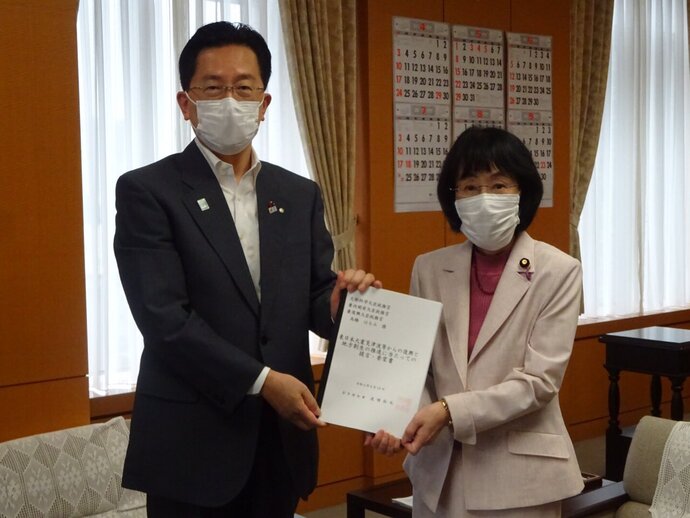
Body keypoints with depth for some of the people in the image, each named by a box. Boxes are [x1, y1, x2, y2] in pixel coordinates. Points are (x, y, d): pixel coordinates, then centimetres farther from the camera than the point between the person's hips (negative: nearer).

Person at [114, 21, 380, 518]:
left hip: (282, 434, 5)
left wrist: (339, 302, -16)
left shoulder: (301, 194, 9)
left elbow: (312, 300, 7)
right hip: (192, 439, -4)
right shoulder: (146, 191, -6)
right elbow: (163, 317, -15)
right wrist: (261, 379, -18)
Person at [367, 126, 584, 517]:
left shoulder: (557, 272, -8)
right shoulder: (430, 269, 2)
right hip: (439, 469, 3)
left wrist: (449, 411, -22)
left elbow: (540, 380, -13)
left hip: (519, 473, -3)